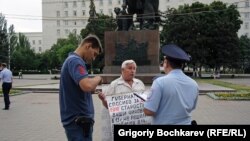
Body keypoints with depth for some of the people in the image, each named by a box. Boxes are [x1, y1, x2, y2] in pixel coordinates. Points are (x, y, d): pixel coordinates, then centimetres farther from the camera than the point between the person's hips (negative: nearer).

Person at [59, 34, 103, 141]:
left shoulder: (72, 60, 16)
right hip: (78, 120, -10)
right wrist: (97, 79, -13)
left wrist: (92, 89, 8)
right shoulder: (75, 61, -16)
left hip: (77, 118, 10)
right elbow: (87, 85, -32)